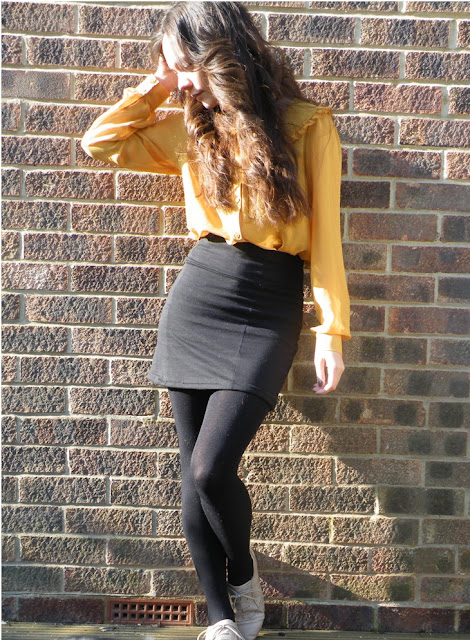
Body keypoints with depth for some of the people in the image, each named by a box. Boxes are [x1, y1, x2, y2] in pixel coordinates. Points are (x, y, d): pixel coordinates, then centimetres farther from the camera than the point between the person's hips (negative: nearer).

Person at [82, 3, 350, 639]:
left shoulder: (308, 125, -2)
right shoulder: (194, 127, 11)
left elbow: (324, 235, -3)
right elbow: (101, 143, 16)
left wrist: (332, 331, -6)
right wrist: (156, 86, 9)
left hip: (268, 308, -4)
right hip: (197, 295, 4)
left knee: (210, 469, -12)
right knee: (194, 474, 4)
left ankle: (244, 576, 20)